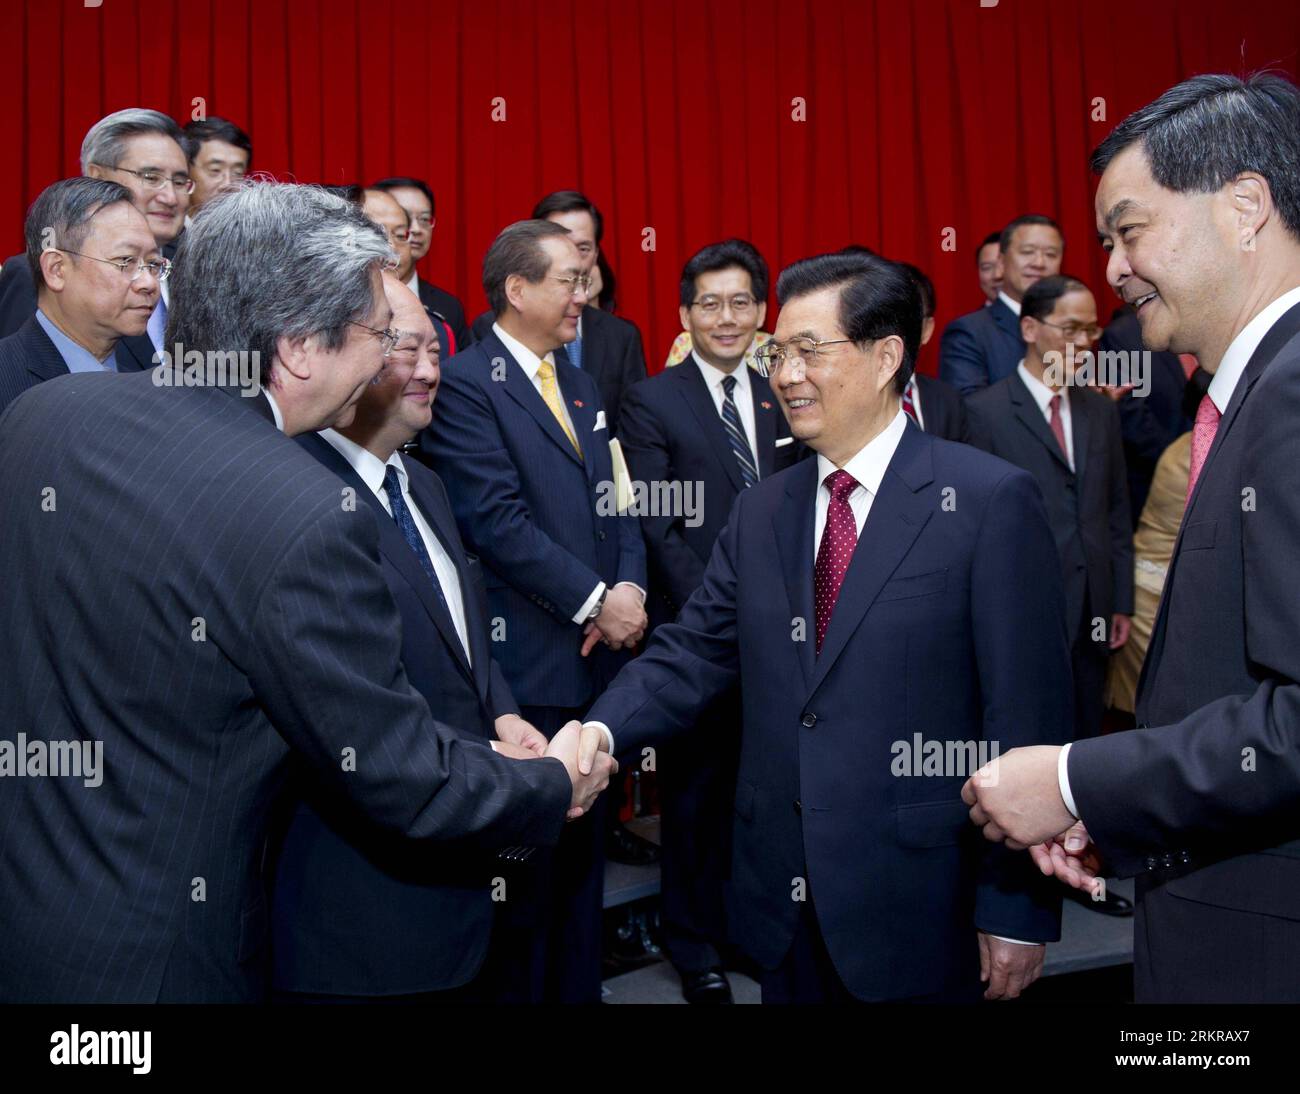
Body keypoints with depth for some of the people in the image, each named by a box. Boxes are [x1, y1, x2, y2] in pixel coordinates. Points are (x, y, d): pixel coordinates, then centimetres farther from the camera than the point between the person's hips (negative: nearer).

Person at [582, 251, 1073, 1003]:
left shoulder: (990, 501, -9)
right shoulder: (761, 512, 8)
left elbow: (1028, 714, -11)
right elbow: (694, 653, 3)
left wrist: (1018, 908, -11)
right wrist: (603, 729, -15)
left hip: (920, 907, -4)